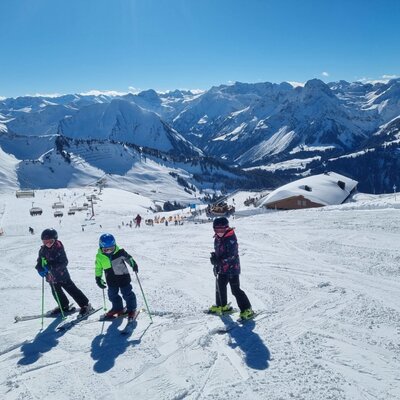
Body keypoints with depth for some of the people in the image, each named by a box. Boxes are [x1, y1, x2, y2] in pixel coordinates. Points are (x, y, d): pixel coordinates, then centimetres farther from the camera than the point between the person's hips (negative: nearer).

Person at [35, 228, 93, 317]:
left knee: (72, 290, -4)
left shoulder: (59, 249, -20)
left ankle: (85, 305, 4)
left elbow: (64, 262, -24)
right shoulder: (43, 250, -3)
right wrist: (40, 268, -16)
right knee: (56, 292, 20)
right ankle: (64, 307, 42)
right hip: (51, 276, 7)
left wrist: (51, 266, -34)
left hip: (62, 274, -6)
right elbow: (40, 261, 6)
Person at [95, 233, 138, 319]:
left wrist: (133, 264, -10)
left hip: (123, 276, -3)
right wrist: (98, 278, 3)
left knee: (127, 293, 2)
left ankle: (131, 309, 18)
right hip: (111, 279, 3)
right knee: (112, 294, 12)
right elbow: (98, 268, 4)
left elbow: (128, 257, 2)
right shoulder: (99, 256, -8)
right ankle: (117, 308, 32)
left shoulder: (120, 252, -14)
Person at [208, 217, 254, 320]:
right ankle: (222, 306, 41)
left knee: (235, 289, -9)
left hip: (232, 268, -9)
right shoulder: (217, 239, 7)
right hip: (222, 269, 9)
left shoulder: (231, 239, -19)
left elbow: (231, 255, -25)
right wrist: (216, 265, 10)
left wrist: (219, 261, -30)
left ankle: (247, 310, -2)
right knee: (220, 287, 20)